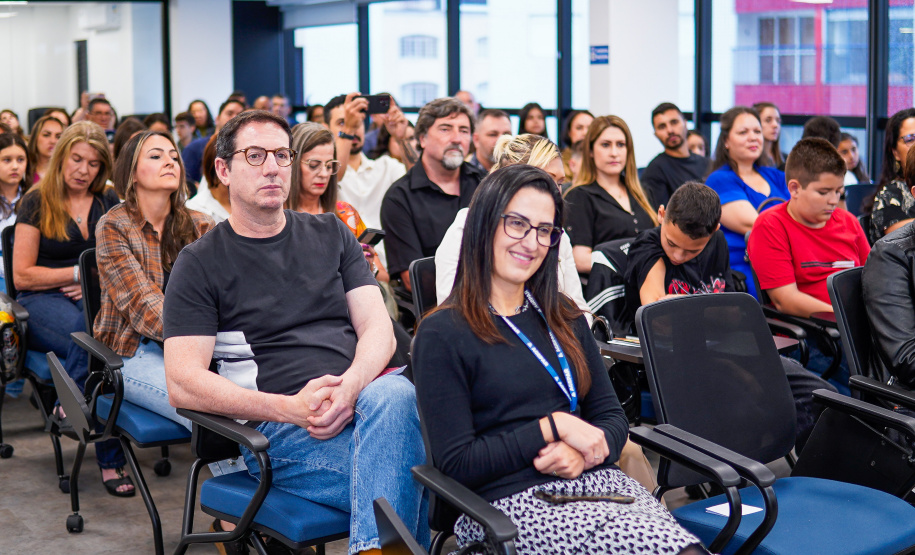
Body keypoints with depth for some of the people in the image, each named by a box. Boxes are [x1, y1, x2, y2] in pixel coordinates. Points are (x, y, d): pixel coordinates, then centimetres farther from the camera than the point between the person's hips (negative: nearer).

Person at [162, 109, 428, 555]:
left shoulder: (330, 234, 21)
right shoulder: (199, 264, 9)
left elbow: (378, 328, 11)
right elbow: (182, 384, -2)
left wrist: (349, 387, -13)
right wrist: (291, 408, -16)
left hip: (366, 392, 4)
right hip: (276, 430, -4)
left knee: (394, 395, -35)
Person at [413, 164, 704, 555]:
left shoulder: (566, 319, 20)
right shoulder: (441, 335, 0)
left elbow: (612, 419, 17)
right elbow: (457, 464, -5)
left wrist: (581, 455, -6)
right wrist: (553, 427, -9)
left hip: (595, 480, 6)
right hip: (509, 501, -6)